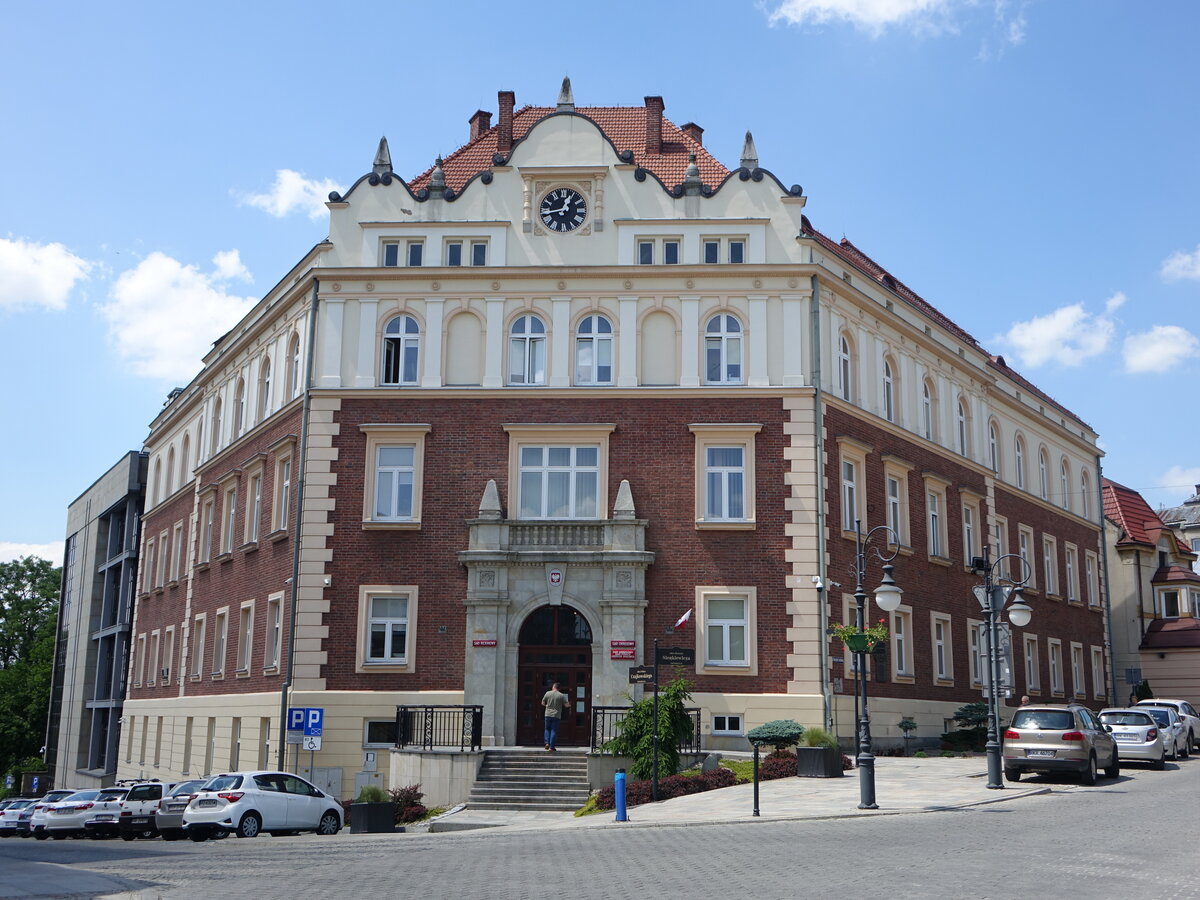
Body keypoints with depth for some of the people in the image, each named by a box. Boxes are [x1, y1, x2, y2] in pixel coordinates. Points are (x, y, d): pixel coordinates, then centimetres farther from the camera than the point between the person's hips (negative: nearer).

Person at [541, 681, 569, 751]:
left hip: (548, 714, 1)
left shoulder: (548, 693, -1)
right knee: (554, 731, 4)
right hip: (556, 716, -1)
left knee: (547, 729, 18)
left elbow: (543, 703, 6)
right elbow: (566, 705, -3)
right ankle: (552, 747, 2)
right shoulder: (561, 695, -4)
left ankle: (547, 743, 2)